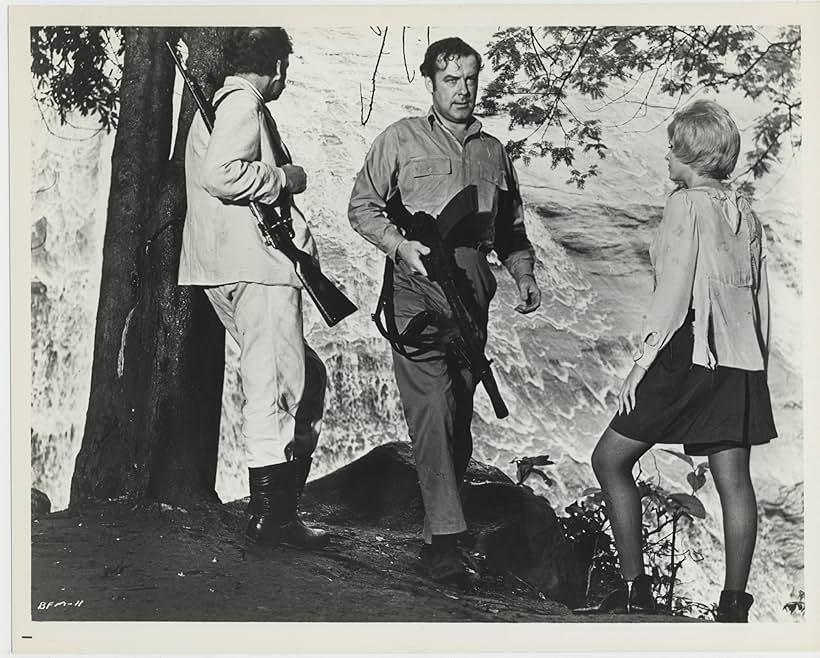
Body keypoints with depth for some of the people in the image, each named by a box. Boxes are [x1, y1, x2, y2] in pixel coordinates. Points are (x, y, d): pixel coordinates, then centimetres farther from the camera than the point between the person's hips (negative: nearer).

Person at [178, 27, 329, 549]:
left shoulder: (217, 104, 24)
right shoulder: (244, 103, -9)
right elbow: (220, 175, -23)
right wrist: (284, 177, -11)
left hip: (227, 269, 11)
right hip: (256, 267, -11)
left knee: (309, 379, 14)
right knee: (275, 384, -7)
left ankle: (285, 501, 16)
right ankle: (268, 514, -2)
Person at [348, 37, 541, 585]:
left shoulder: (493, 151, 22)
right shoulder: (402, 138, 11)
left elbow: (512, 228, 27)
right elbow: (363, 206, 7)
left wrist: (525, 273, 10)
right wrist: (401, 244, -9)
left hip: (473, 292, 4)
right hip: (416, 286, -4)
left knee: (460, 414, 5)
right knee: (432, 408, -16)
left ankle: (440, 529, 16)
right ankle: (446, 538, -19)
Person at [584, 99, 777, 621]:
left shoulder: (686, 204, -8)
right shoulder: (746, 212, 12)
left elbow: (674, 292, -14)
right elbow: (761, 297, 14)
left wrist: (643, 361, -10)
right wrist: (755, 366, 19)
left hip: (688, 356, -7)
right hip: (740, 361, 7)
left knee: (610, 460, 4)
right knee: (733, 479, 7)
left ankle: (636, 588, 3)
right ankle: (734, 602, 9)